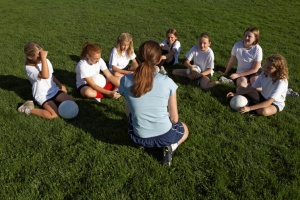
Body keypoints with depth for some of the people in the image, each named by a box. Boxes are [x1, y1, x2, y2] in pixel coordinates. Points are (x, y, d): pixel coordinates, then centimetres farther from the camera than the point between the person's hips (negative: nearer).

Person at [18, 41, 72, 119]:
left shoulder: (46, 61, -1)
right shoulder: (29, 68, -22)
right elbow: (45, 75, -40)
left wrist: (60, 85, 9)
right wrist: (43, 58, -40)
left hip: (54, 90, 6)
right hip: (42, 96, -6)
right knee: (54, 115, -24)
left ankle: (54, 100, 12)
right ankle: (29, 109, -4)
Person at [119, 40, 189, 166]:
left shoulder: (125, 80, -12)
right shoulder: (167, 81, -17)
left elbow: (129, 112, 3)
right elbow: (174, 119, -8)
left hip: (140, 138, 4)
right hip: (165, 136, -3)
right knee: (184, 129, 32)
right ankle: (170, 147, 3)